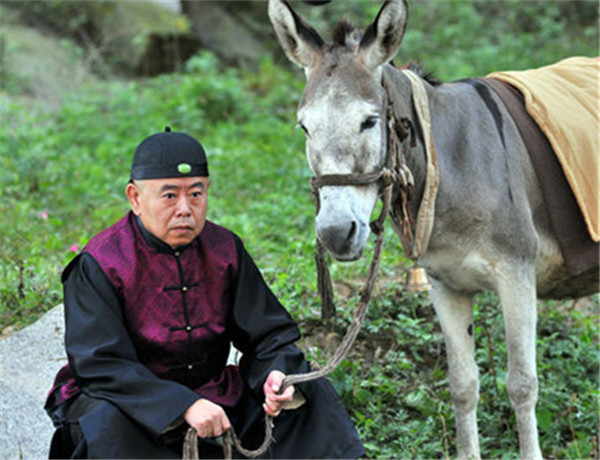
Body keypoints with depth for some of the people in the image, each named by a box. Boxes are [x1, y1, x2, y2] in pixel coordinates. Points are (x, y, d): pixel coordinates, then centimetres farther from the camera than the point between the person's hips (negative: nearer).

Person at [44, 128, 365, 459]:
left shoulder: (225, 249, 1)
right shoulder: (98, 265, -15)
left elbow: (268, 331, 2)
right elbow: (100, 365, -24)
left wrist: (278, 373, -23)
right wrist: (183, 405, -35)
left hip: (212, 396, 5)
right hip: (132, 404, -5)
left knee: (311, 390, -8)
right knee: (107, 423, -38)